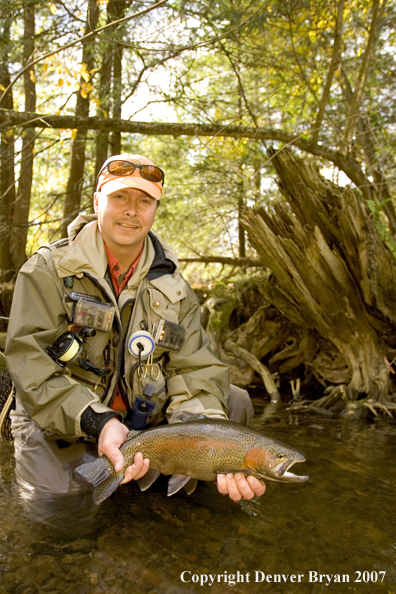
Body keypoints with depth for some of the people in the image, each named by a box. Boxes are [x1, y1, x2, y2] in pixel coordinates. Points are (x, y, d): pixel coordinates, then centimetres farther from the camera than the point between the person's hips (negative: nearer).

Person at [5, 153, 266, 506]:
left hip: (144, 421, 3)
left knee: (235, 401, -5)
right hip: (60, 429, -3)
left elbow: (194, 372, -9)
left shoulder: (174, 289, -1)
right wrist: (97, 423, -33)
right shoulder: (48, 269, -10)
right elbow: (31, 366, -19)